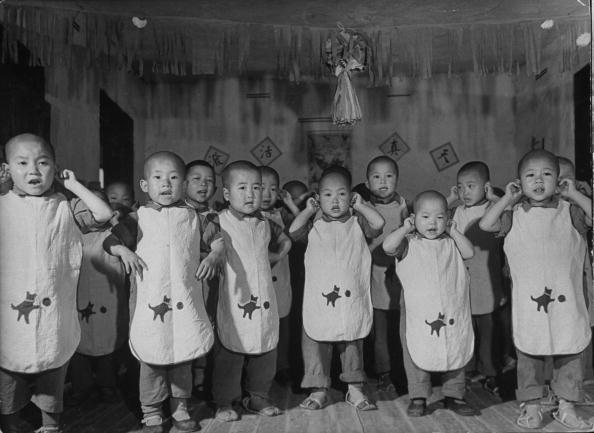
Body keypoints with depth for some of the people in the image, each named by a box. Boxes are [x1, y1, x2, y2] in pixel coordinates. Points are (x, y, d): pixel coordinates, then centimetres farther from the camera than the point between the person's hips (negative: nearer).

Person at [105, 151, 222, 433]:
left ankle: (180, 406, 32)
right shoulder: (137, 217, 2)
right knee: (152, 358, 7)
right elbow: (110, 239, 8)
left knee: (183, 357, 13)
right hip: (150, 299, -1)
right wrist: (123, 250, -11)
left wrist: (213, 256, -5)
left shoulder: (193, 217, 5)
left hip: (186, 298, 2)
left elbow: (218, 238, 13)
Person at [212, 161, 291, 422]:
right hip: (233, 303, -5)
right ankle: (224, 402, 21)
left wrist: (275, 257, 13)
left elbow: (285, 241, 24)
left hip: (264, 301, 5)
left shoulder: (265, 224, 8)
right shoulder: (218, 222, -7)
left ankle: (258, 397, 29)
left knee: (265, 354, 12)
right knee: (229, 355, 4)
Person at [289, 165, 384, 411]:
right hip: (319, 298, 0)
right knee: (315, 343, 6)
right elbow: (294, 231, -11)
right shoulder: (314, 224, 4)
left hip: (351, 297, 0)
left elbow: (378, 224, -13)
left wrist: (360, 206, -4)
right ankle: (319, 390, 20)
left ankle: (355, 388, 27)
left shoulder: (357, 222, 4)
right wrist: (308, 210, -5)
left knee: (352, 345, 12)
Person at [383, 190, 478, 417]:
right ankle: (418, 397, 17)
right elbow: (388, 246, -18)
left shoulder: (450, 243, 10)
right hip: (417, 312, -3)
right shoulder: (409, 243, -2)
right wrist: (405, 228, -14)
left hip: (451, 312, 3)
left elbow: (469, 252, -3)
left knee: (456, 354, 11)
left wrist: (454, 232, -2)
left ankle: (454, 396, 27)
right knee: (416, 355, 3)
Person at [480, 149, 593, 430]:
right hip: (528, 299, 0)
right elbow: (486, 224, -9)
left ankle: (566, 406, 26)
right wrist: (507, 199, -5)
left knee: (569, 352, 10)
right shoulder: (515, 215, 2)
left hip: (566, 297, 1)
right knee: (529, 354, 9)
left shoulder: (568, 211, 3)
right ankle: (531, 406, 23)